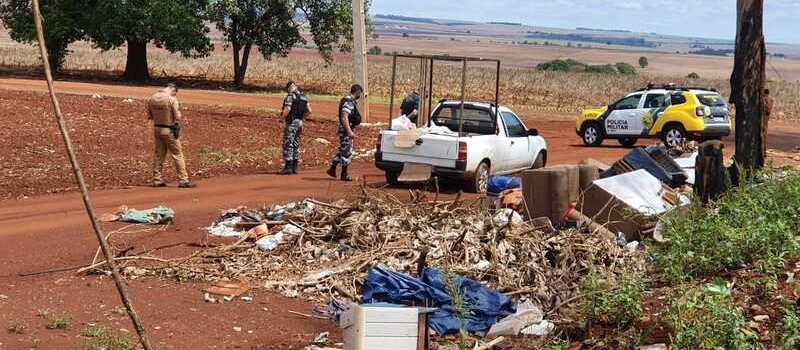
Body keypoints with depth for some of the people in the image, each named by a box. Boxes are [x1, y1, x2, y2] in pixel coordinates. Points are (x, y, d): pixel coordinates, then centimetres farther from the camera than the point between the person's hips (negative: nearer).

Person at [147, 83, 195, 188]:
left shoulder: (152, 98, 1)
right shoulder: (172, 99, -18)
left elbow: (149, 116, 8)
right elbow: (178, 117, -19)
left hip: (157, 128, 6)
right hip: (169, 130, -6)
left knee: (159, 154, 15)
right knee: (177, 155, 2)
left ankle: (157, 179, 18)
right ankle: (183, 180, 2)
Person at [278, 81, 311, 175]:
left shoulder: (291, 96, -12)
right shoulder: (303, 97, 11)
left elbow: (287, 109, -23)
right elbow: (309, 111, 11)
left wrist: (283, 117, -7)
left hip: (291, 122, -8)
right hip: (299, 123, 8)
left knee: (288, 145, -5)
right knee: (296, 144, 13)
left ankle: (288, 167, -7)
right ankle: (294, 167, 15)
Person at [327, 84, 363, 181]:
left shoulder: (351, 101, 14)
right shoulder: (349, 102, -19)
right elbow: (344, 117, -28)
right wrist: (349, 131, -31)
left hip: (347, 129, 10)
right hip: (346, 130, -10)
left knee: (342, 150, 18)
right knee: (347, 152, -3)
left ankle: (332, 169, 25)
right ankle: (344, 174, 5)